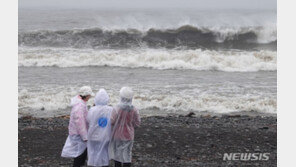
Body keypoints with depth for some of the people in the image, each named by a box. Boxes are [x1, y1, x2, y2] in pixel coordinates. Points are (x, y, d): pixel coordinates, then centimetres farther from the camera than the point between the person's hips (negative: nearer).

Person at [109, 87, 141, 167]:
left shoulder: (118, 108, -21)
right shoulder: (134, 110, -12)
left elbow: (112, 121, -16)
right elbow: (137, 123, -4)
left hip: (118, 135, -2)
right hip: (129, 135, 2)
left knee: (118, 153, 13)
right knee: (127, 154, 12)